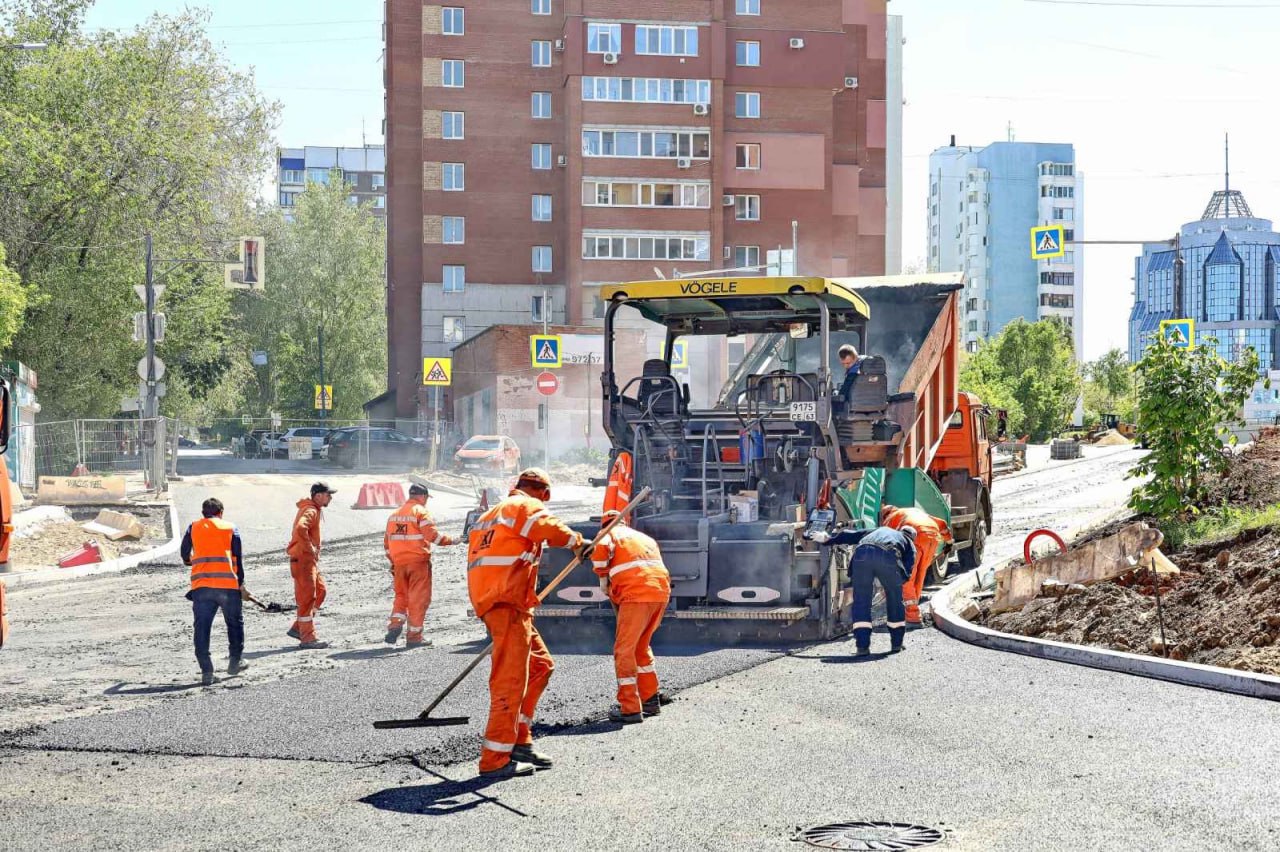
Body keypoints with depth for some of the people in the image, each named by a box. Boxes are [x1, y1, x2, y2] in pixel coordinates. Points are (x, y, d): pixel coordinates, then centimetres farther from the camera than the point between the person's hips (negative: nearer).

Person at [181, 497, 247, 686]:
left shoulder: (193, 527, 13)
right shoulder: (230, 528, 10)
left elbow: (185, 555, 17)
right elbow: (238, 557, 7)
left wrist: (191, 561, 40)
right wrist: (241, 583, 14)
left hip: (201, 586, 1)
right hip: (228, 584, 0)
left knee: (202, 628, 2)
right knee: (235, 622, 19)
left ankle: (206, 671, -5)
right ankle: (236, 661, 23)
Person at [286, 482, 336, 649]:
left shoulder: (313, 510, 16)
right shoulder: (310, 511, -16)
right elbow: (300, 528, -35)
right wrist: (309, 548, -25)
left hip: (310, 560, 10)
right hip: (303, 559, -10)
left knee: (320, 591, 16)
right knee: (307, 598, -6)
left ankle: (298, 628, 19)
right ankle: (308, 638, -3)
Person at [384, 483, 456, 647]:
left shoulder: (395, 514, 15)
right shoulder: (421, 512, -6)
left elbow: (387, 541, 17)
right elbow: (432, 534, -19)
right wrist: (450, 541, -8)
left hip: (399, 563, 6)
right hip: (418, 560, -6)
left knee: (401, 596, 19)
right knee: (418, 598, 1)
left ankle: (394, 625, -1)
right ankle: (414, 636, 1)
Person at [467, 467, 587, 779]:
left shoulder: (491, 514, 27)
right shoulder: (527, 506, -2)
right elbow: (549, 528, -23)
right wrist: (577, 542, -6)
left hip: (488, 598, 10)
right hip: (507, 604, -10)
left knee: (540, 666, 18)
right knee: (510, 680, -9)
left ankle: (519, 740, 18)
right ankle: (495, 760, -8)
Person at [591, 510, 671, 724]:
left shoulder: (610, 534, 13)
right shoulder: (645, 538, 32)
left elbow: (600, 550, -10)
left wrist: (603, 580, 5)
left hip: (636, 593, -7)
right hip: (662, 592, 7)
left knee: (624, 650, 1)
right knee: (641, 647, 23)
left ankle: (630, 709, -1)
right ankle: (651, 700, 28)